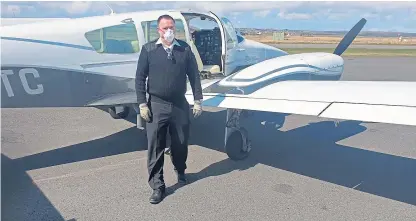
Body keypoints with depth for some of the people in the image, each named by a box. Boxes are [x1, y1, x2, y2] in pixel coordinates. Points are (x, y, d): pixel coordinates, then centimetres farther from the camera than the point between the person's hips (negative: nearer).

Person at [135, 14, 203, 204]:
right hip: (156, 105, -1)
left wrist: (197, 101, 3)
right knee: (155, 147, 1)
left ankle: (180, 171, 43)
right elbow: (140, 78, -1)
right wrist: (142, 104, -6)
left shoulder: (185, 49, 3)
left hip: (180, 104, 2)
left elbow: (194, 75, 6)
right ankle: (158, 186, 14)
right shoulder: (148, 49, -1)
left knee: (181, 143, 14)